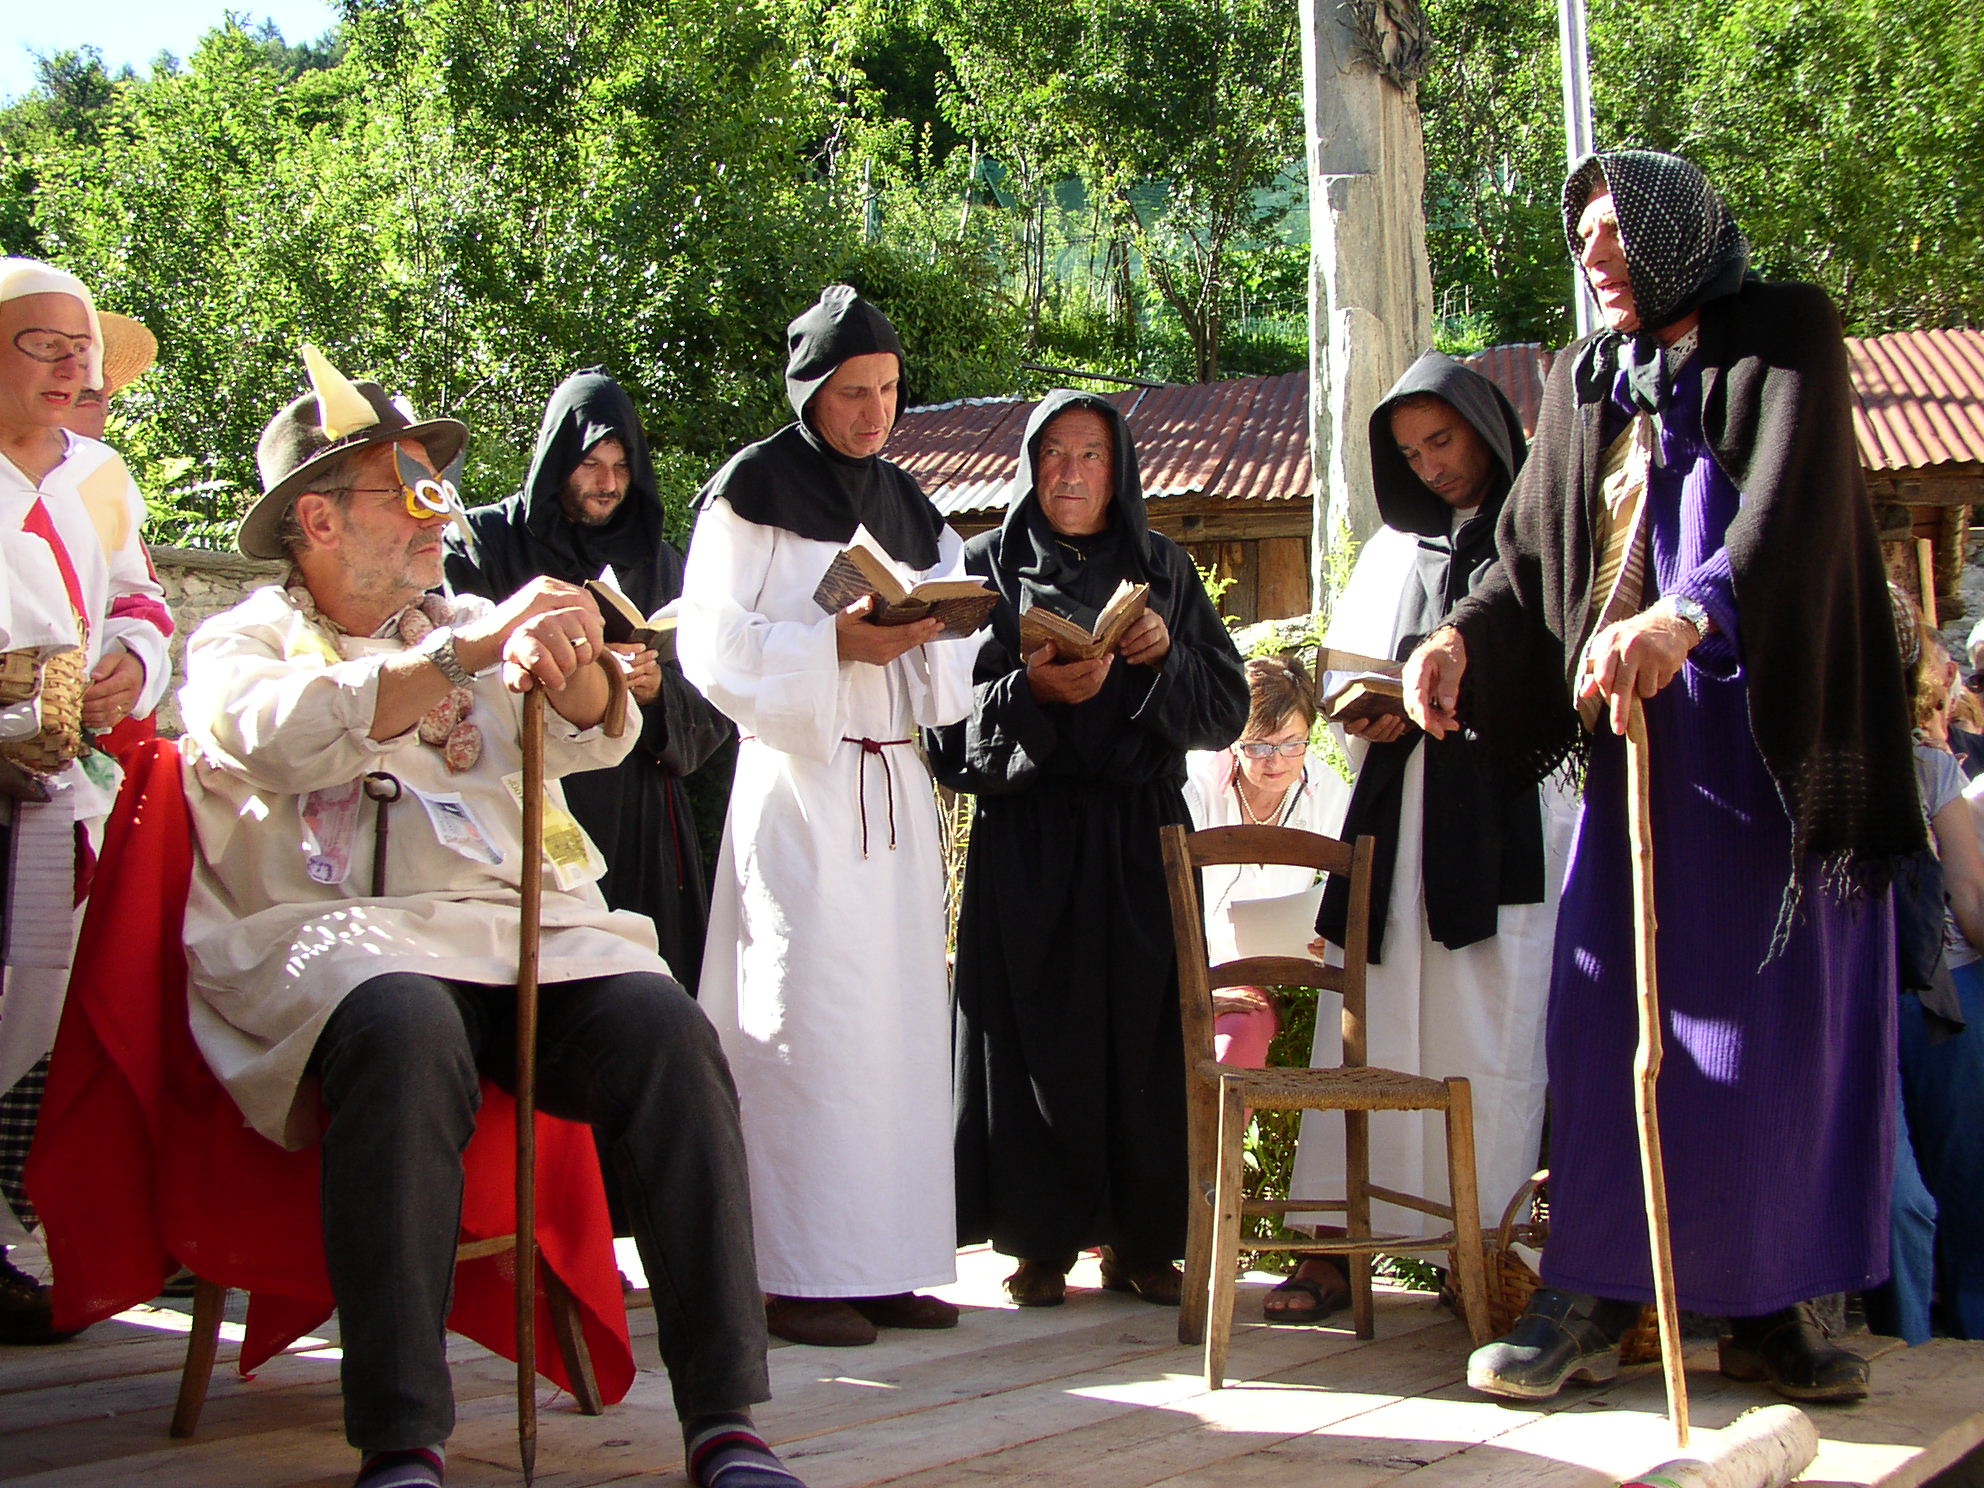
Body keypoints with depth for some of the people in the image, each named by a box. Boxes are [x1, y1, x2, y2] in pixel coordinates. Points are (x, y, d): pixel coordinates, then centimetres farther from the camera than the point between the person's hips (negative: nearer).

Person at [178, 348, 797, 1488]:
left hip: (526, 925, 4)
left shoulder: (473, 626, 28)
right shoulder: (245, 643, 17)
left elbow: (593, 736, 9)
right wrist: (465, 655, -19)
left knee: (665, 1028, -27)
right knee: (407, 1030, -38)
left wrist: (571, 669, -16)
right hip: (341, 930, -4)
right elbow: (281, 736, -9)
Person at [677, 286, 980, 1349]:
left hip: (894, 783, 6)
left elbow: (947, 671, 16)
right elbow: (715, 646, -9)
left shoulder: (912, 511, 18)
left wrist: (923, 634, -6)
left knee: (899, 1011, 4)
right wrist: (837, 642, -19)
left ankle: (883, 1262, 9)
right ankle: (794, 1272, -5)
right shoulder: (753, 492, -1)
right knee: (804, 1018, -8)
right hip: (794, 782, -6)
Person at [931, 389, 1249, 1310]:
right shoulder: (988, 569, 6)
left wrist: (1166, 658, -11)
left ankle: (1138, 1240, 8)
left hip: (1140, 835, 2)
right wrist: (1032, 691, -20)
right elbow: (951, 714, -2)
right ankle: (1042, 1240, 5)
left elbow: (1227, 706, 7)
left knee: (1141, 1027, 0)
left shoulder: (1163, 569, 12)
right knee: (1037, 1031, -2)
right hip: (1026, 840, -2)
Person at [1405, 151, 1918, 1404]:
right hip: (1636, 732, 4)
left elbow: (1791, 496, -20)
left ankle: (1772, 1305, 5)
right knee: (1613, 1008, -2)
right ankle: (1591, 1299, -1)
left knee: (1779, 1008, -2)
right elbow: (1531, 553, 12)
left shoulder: (1786, 336, -1)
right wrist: (1465, 640, -10)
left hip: (1771, 727, -4)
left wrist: (1691, 617, -38)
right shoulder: (1586, 380, 15)